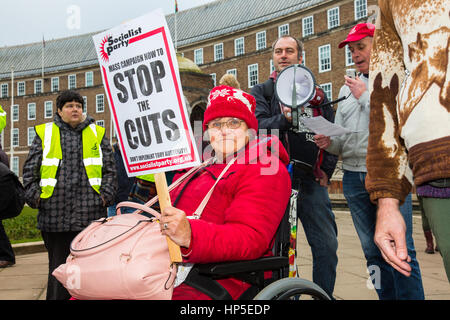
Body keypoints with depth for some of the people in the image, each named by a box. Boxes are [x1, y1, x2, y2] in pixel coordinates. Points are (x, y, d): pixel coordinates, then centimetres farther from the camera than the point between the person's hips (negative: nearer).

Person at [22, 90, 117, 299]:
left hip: (90, 212, 0)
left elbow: (110, 169, 11)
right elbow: (30, 169, 10)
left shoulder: (97, 134, 13)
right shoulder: (45, 133, 11)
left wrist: (106, 195, 0)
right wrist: (34, 196, -1)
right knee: (58, 264, 7)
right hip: (54, 213, 0)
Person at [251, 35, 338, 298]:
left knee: (327, 246, 0)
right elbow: (258, 127, -7)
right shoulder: (262, 92, 11)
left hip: (312, 180, 2)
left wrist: (326, 170, 4)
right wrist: (284, 119, -25)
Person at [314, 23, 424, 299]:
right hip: (354, 176, 5)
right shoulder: (349, 87, 18)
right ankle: (387, 296, 21)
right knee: (373, 252, 10)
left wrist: (366, 97, -10)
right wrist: (329, 142, -3)